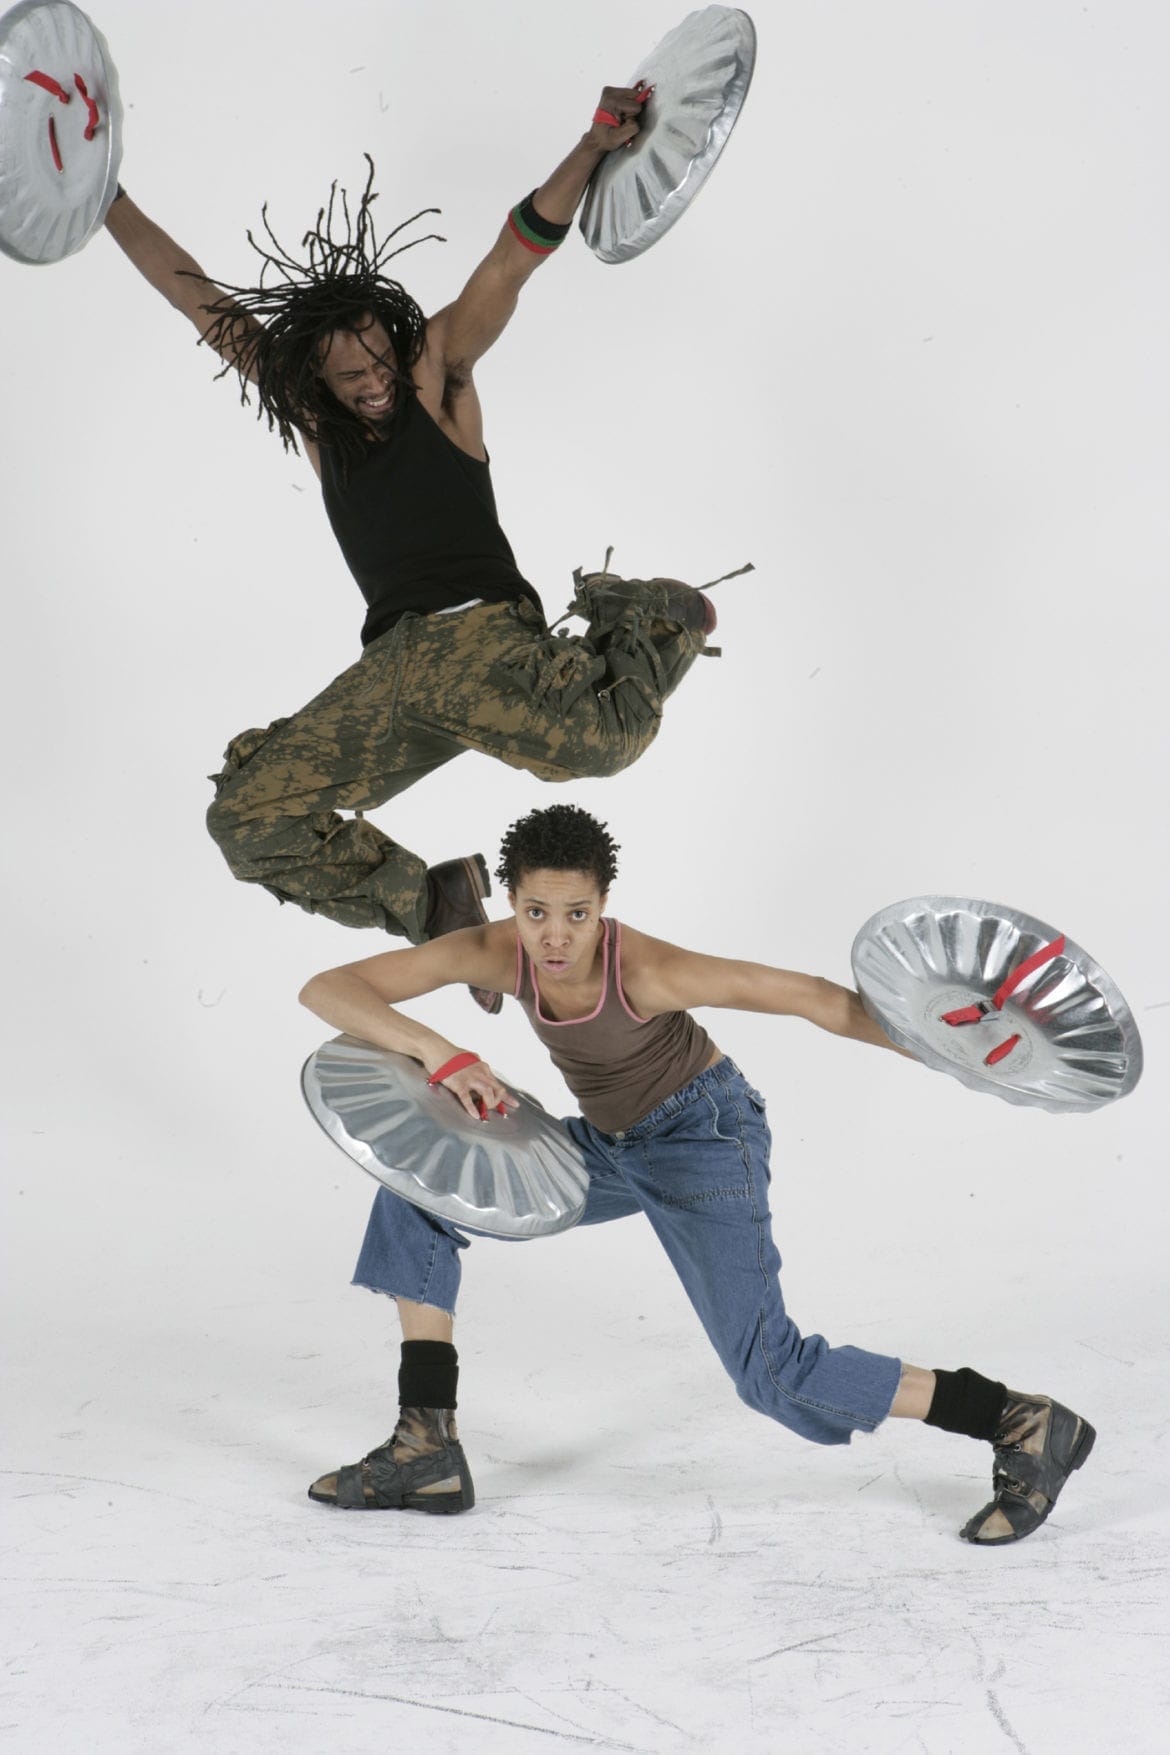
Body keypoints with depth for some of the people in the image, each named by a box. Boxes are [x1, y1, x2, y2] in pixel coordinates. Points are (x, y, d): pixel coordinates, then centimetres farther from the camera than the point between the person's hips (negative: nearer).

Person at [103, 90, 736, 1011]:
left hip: (483, 634, -5)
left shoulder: (437, 365, 6)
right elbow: (199, 297, 20)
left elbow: (515, 258, -6)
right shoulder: (309, 414, 16)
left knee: (602, 739, -35)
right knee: (248, 817, -6)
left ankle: (632, 612, 1)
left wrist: (593, 150, -18)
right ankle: (434, 902, 8)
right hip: (391, 671, 5)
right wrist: (104, 198, 21)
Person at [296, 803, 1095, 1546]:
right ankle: (427, 1447, -1)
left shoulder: (648, 969, -31)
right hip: (615, 1146, 6)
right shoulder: (493, 950, -18)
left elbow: (810, 995, -22)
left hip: (704, 1135, -6)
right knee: (422, 1185, -3)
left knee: (772, 1373, -17)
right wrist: (439, 1053, -40)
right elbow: (324, 990, -24)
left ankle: (1024, 1425, -6)